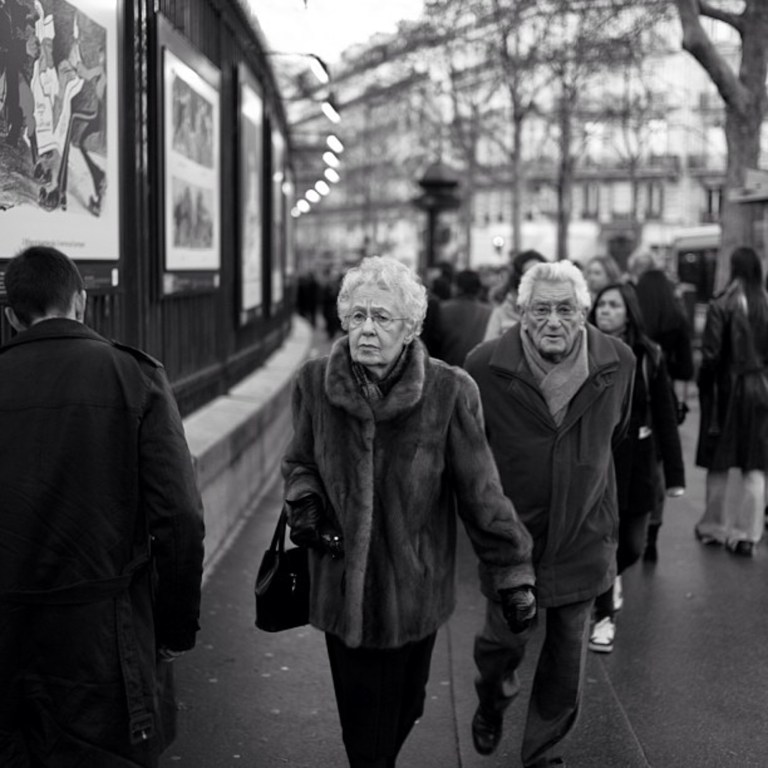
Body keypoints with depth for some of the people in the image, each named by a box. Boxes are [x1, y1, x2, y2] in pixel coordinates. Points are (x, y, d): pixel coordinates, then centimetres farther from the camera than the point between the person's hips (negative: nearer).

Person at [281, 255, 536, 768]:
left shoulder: (449, 392, -13)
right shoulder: (315, 383, -5)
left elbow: (481, 492, -7)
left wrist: (513, 575, -6)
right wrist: (303, 499, -9)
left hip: (416, 590, -1)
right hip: (343, 587, 1)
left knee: (404, 710, 17)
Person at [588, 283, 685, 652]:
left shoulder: (648, 357, -4)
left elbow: (665, 416, -2)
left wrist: (675, 473, -3)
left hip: (636, 462, 1)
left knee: (632, 544, 7)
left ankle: (612, 575, 43)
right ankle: (604, 617, 20)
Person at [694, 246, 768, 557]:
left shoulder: (721, 306, -12)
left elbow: (710, 355, -12)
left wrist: (704, 388, -2)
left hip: (726, 386, -2)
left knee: (718, 464, 12)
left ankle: (713, 527, 23)